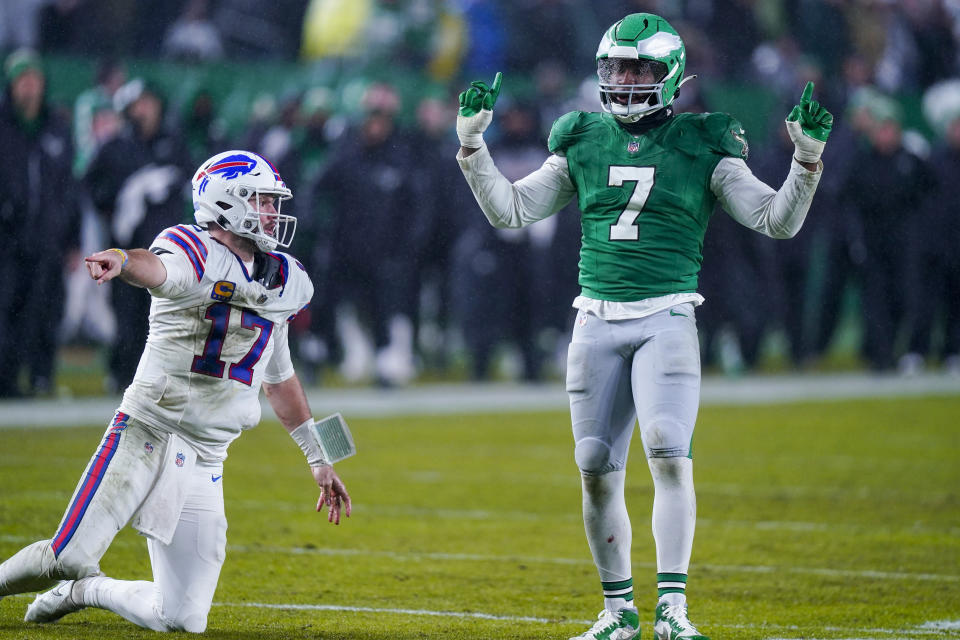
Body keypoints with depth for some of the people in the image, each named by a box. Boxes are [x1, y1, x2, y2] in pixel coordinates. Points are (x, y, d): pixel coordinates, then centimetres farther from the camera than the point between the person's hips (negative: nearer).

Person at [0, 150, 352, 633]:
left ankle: (87, 591, 24)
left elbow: (279, 378, 27)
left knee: (183, 620, -2)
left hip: (205, 461, 6)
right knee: (70, 559, -17)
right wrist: (121, 260, -56)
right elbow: (159, 268, -32)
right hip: (146, 431, -6)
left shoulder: (281, 282, 14)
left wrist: (318, 458, 29)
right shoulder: (195, 256, -7)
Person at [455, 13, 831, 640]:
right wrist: (472, 143, 4)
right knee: (597, 472, 3)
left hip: (666, 321, -3)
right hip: (596, 323, 3)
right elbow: (510, 210, 13)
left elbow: (778, 219, 1)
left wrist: (808, 157, -13)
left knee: (669, 454, -19)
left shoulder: (700, 147, 2)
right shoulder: (583, 143, 10)